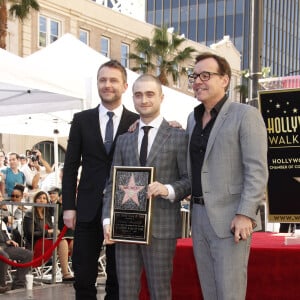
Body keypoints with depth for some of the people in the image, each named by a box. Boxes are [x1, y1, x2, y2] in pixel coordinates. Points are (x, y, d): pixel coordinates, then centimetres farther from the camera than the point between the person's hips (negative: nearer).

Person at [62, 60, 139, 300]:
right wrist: (68, 206, 0)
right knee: (83, 278, 4)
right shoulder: (82, 120, 7)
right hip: (88, 210, 1)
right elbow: (71, 166, 6)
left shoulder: (136, 122, 1)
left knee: (117, 279, 8)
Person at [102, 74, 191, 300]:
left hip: (161, 226, -4)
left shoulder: (179, 136, 2)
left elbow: (190, 180, -1)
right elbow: (113, 183, 12)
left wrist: (169, 190, -21)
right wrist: (108, 219, -1)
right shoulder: (124, 139, 15)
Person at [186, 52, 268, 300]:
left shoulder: (245, 115, -6)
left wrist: (245, 214, -20)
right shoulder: (193, 118, 15)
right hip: (199, 215, 7)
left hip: (229, 218, -7)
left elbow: (257, 170, -13)